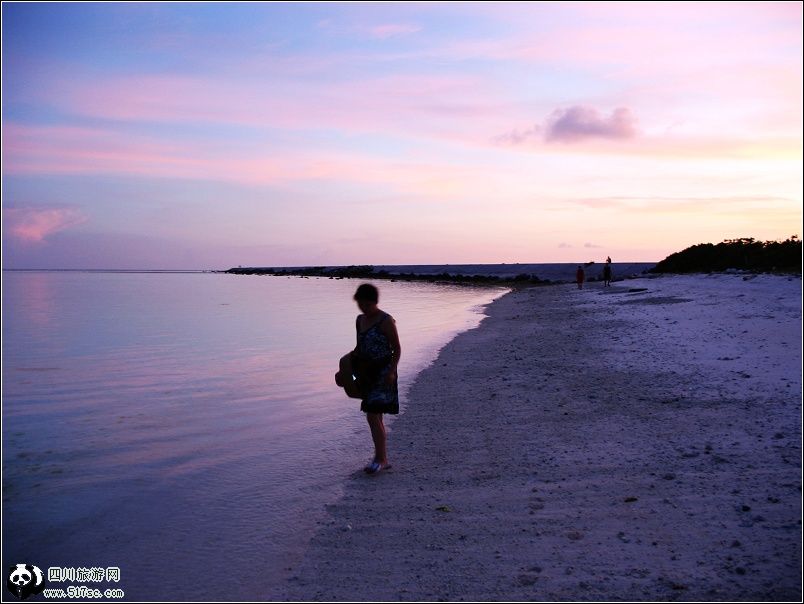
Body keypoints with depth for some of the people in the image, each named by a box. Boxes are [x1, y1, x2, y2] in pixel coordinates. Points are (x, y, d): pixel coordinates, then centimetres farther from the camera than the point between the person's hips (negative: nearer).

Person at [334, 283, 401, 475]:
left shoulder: (386, 321, -11)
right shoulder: (360, 320, 11)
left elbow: (397, 349, -10)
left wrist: (391, 372, -20)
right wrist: (348, 362, 7)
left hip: (383, 373, -8)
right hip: (367, 373, 8)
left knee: (373, 416, -13)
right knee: (375, 417, 12)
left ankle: (379, 459, -6)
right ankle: (383, 458, 22)